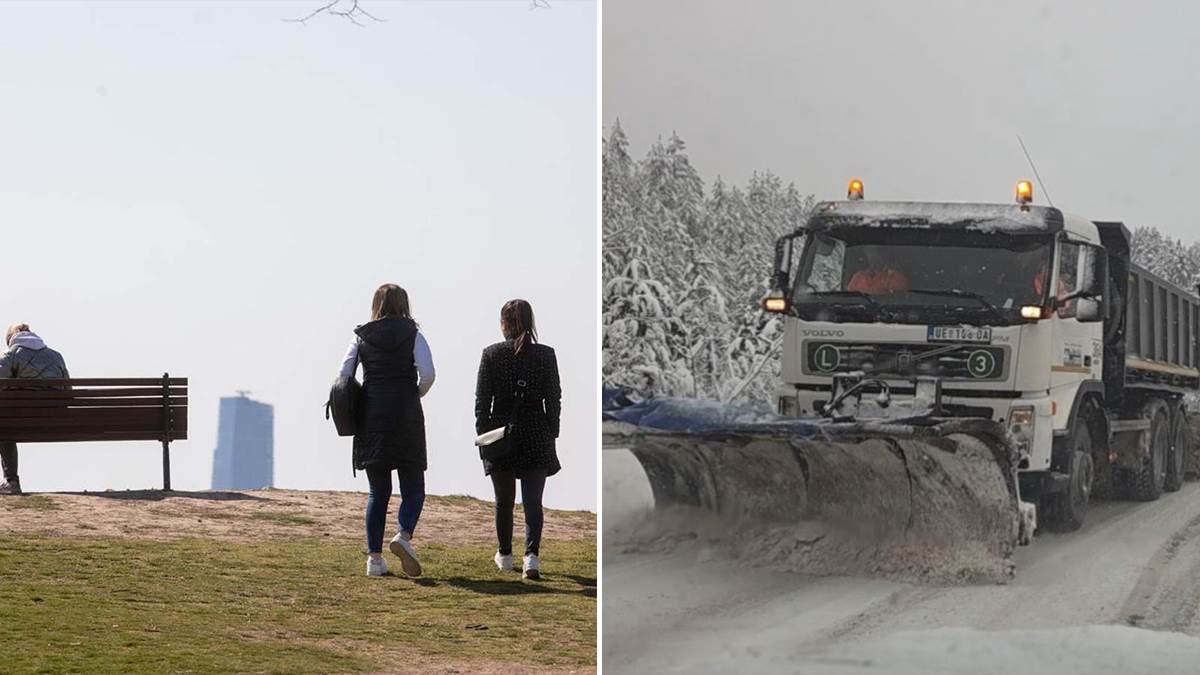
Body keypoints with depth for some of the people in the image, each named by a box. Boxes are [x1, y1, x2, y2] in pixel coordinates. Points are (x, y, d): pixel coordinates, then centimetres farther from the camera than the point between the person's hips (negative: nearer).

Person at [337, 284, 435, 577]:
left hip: (371, 419, 2)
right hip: (406, 418, -2)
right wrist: (415, 396, 7)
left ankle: (374, 557, 4)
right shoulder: (413, 336, 0)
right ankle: (404, 535, -22)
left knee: (377, 491, 9)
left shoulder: (362, 337, 6)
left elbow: (343, 377, -1)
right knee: (413, 488, 5)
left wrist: (359, 404, 13)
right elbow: (427, 374, -11)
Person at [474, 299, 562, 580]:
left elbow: (482, 399, -3)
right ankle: (532, 554, -17)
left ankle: (505, 555, 27)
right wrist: (551, 435, 9)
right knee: (533, 501, 0)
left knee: (504, 500, 15)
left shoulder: (491, 355, -5)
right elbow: (554, 400, 0)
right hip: (536, 439, 0)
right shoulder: (546, 356, -3)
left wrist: (483, 435, 5)